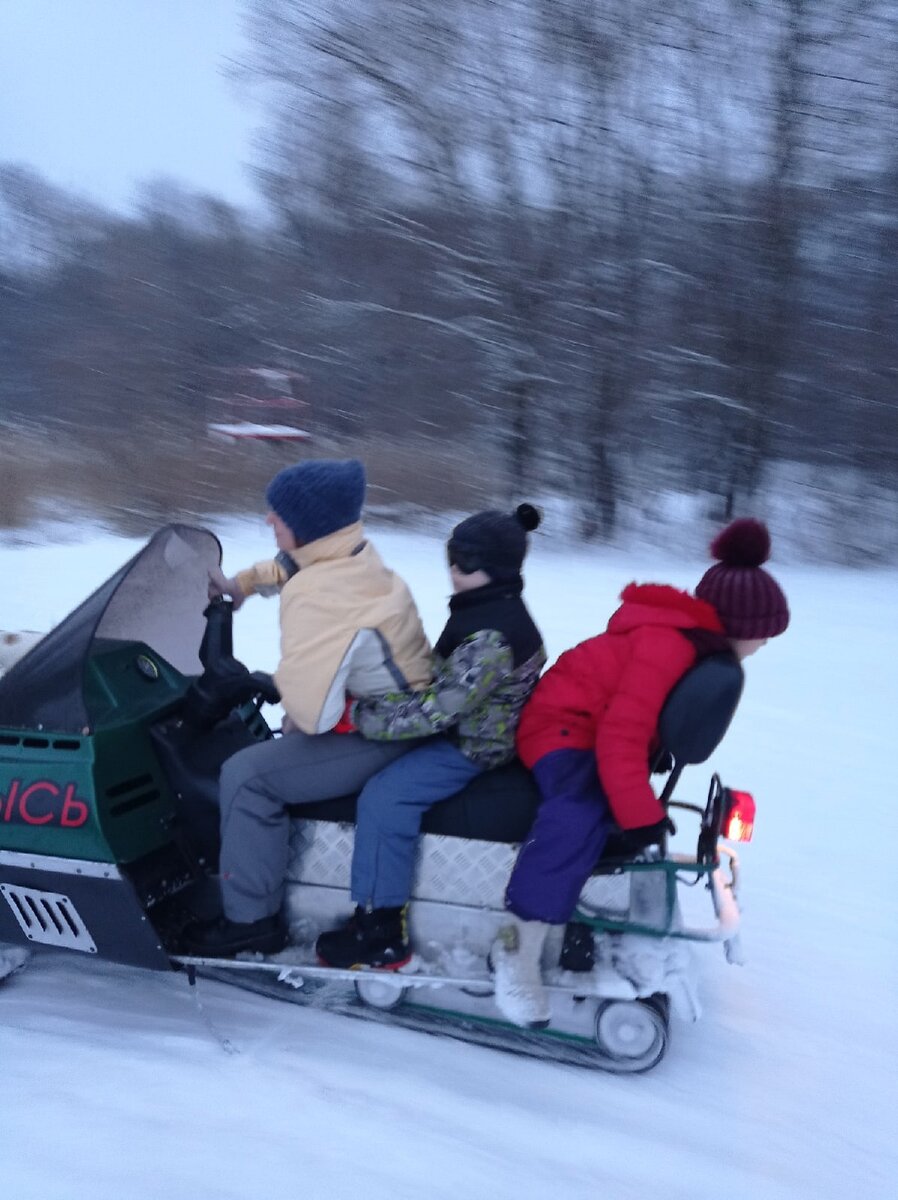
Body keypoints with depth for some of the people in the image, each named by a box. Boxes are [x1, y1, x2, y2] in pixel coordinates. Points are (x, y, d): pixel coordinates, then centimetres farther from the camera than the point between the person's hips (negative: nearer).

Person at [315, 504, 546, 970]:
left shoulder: (492, 638, -28)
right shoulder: (491, 609, 5)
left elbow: (438, 709, -31)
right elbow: (444, 682, 13)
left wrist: (356, 714, -26)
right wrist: (365, 704, 7)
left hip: (473, 748, -11)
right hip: (464, 729, 11)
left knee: (384, 797, -25)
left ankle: (381, 934, -15)